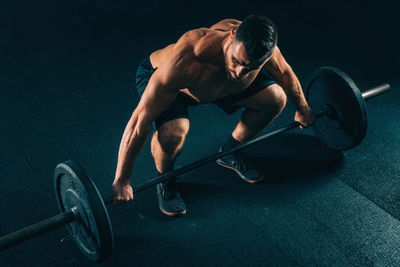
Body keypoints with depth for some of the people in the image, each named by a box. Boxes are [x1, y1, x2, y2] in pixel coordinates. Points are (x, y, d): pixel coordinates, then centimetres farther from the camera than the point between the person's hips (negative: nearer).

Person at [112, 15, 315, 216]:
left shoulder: (263, 43, -30)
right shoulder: (186, 60, -46)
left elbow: (285, 73, -4)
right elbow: (141, 120, -39)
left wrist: (302, 109, 12)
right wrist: (121, 180, -33)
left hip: (214, 80, 5)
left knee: (276, 97, -7)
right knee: (172, 132, -37)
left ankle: (230, 152, 17)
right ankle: (164, 179, -1)